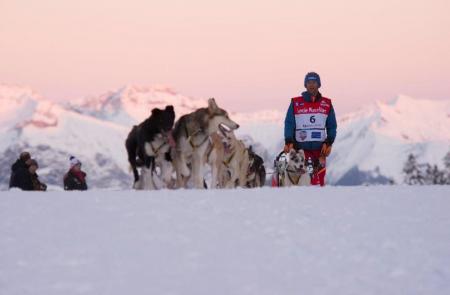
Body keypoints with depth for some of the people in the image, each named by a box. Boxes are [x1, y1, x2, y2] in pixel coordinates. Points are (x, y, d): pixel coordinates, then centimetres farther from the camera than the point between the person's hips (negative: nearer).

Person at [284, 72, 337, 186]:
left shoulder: (327, 104, 11)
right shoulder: (296, 103, 7)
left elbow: (332, 126, 13)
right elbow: (289, 124, 4)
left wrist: (329, 143, 1)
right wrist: (288, 142, -8)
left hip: (320, 147, 1)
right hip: (300, 147, -1)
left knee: (319, 178, -6)